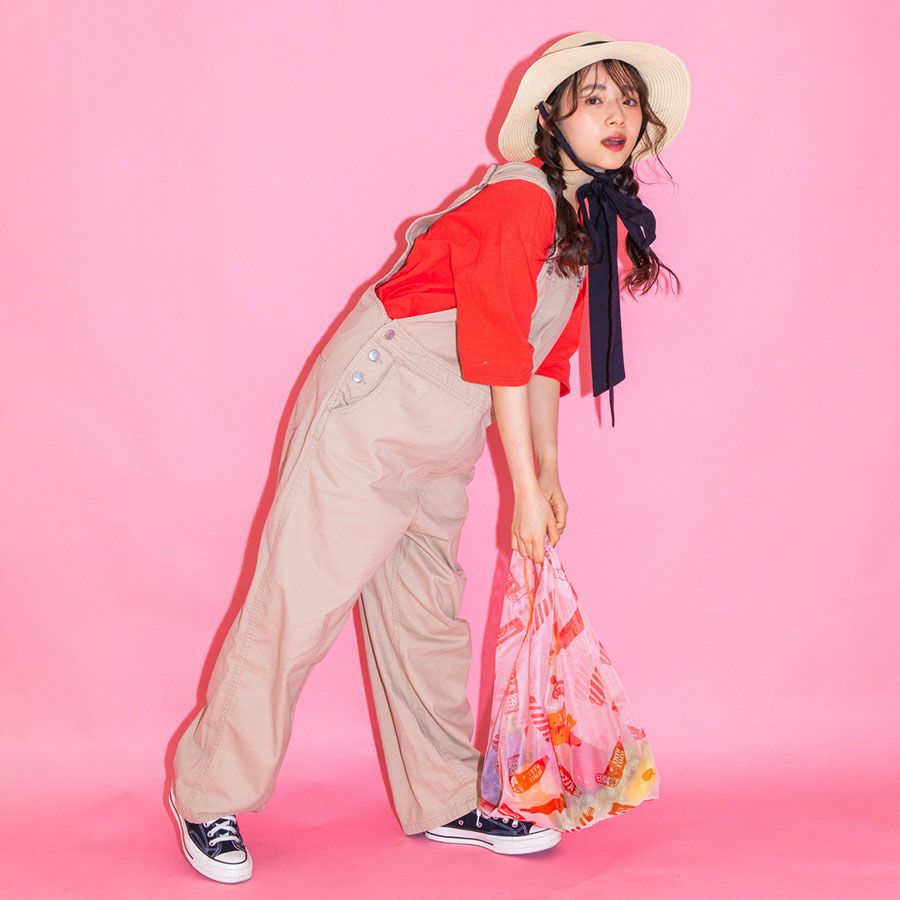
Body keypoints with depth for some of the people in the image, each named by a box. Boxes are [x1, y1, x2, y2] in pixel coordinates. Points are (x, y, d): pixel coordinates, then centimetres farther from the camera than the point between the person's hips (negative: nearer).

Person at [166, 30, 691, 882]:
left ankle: (443, 805, 27)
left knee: (428, 617, 15)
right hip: (367, 417, -9)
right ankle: (209, 797, 10)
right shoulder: (520, 197, -17)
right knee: (298, 604, -5)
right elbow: (498, 347, -22)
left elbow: (547, 354, 16)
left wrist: (548, 471, 14)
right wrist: (524, 486, -20)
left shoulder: (595, 225, 12)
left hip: (435, 448, 9)